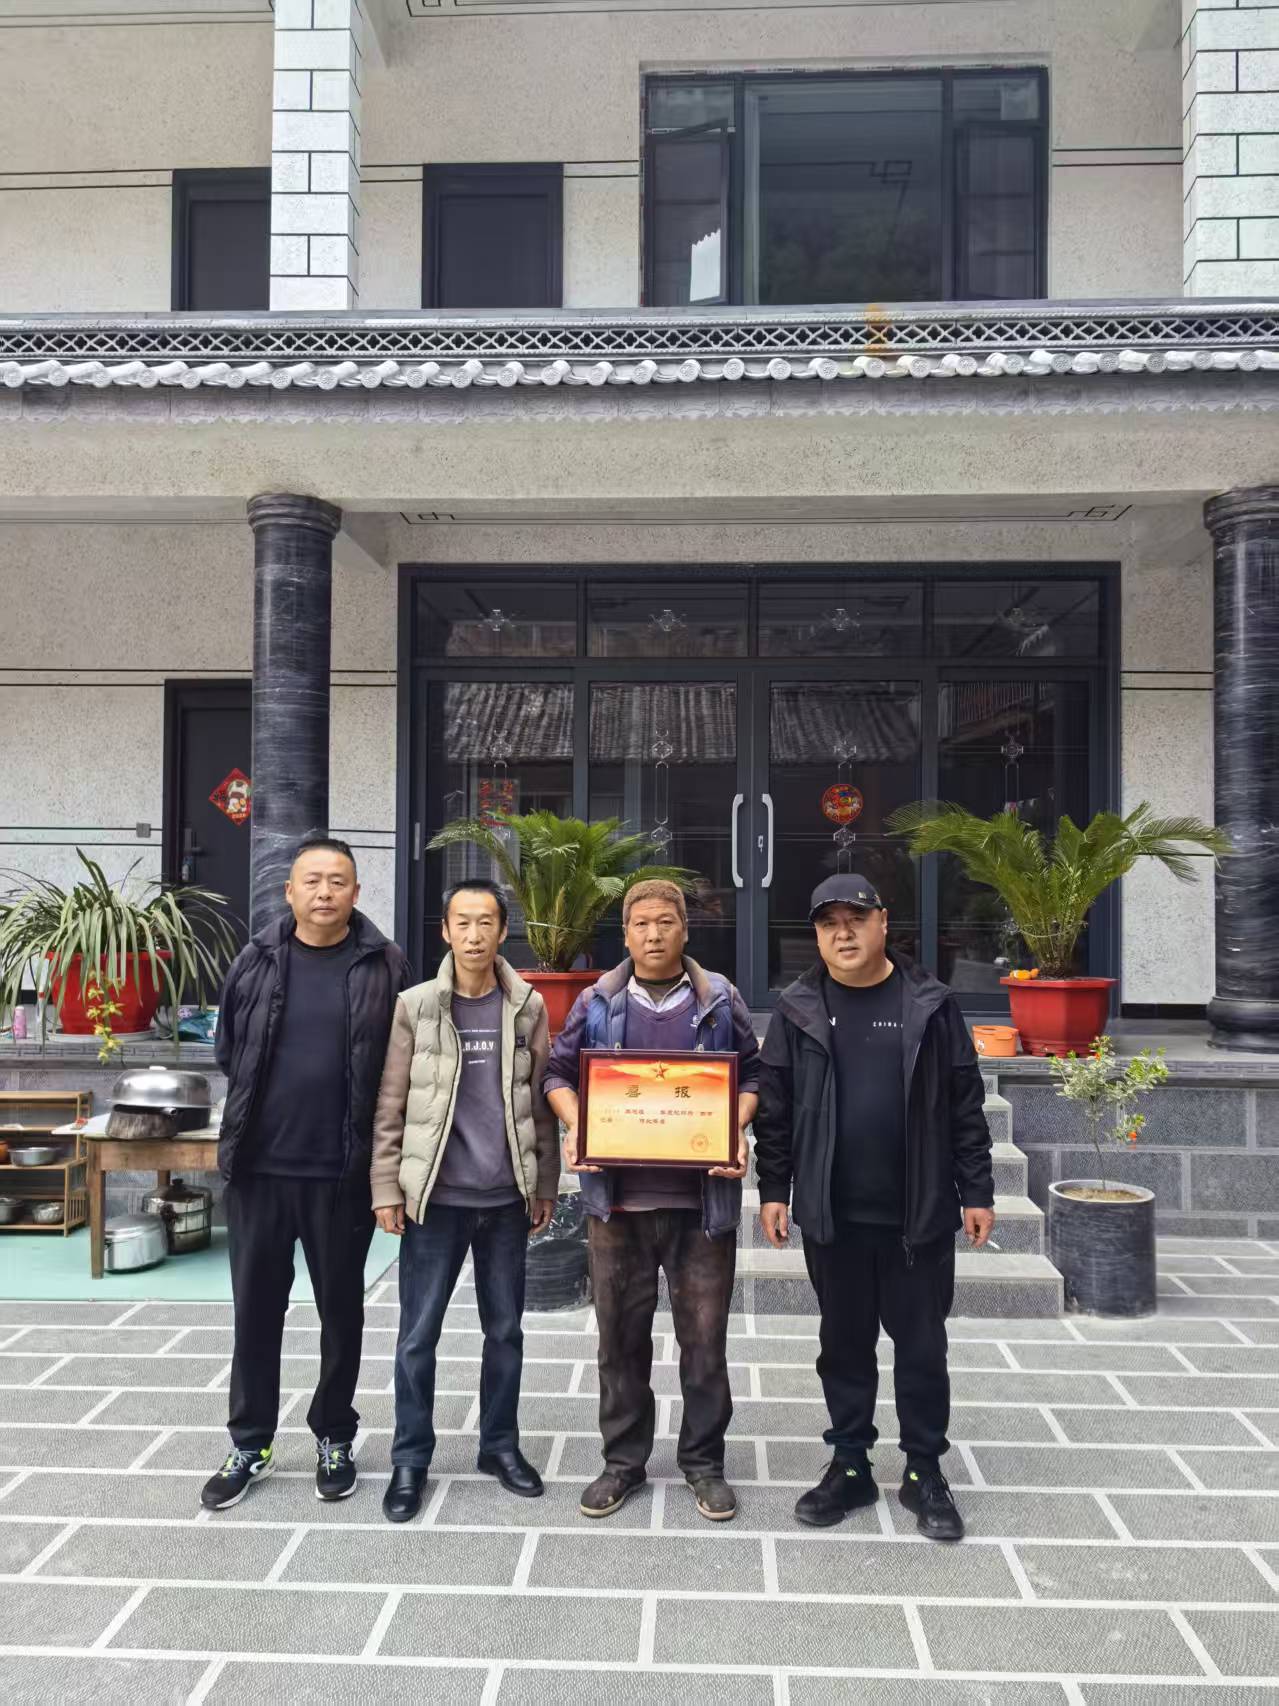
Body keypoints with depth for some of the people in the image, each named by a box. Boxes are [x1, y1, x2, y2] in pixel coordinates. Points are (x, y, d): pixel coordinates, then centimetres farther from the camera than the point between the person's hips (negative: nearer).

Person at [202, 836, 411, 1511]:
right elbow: (229, 1053, 11)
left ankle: (334, 1438, 30)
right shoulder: (255, 961, 2)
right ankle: (250, 1444, 28)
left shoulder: (385, 966, -4)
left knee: (341, 1309, 12)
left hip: (343, 1173, -2)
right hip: (259, 1167, 2)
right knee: (255, 1308, 12)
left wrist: (373, 1141, -2)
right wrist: (259, 1113, 8)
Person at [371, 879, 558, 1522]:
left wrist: (544, 1185, 7)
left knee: (505, 1330, 13)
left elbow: (540, 1102, 7)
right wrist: (386, 1188, -5)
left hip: (506, 1198, 2)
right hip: (435, 1196, -2)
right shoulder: (414, 1006, -3)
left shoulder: (528, 1008, 2)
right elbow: (390, 1106, -2)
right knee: (418, 1335, 5)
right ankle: (410, 1460, 20)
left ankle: (500, 1444, 29)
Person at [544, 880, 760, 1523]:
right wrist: (576, 1127, -7)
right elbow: (559, 1073, 11)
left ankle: (703, 1461, 24)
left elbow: (751, 1076, 9)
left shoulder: (720, 1000, 5)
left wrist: (737, 1132, -8)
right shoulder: (597, 1003, 6)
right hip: (617, 1196, 1)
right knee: (621, 1334, 11)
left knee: (705, 1336, 7)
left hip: (701, 1197, -1)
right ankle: (623, 1460, 27)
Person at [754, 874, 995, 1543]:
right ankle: (850, 1465, 28)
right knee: (844, 1343, 13)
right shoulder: (797, 1010, 1)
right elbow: (774, 1109, 4)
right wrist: (773, 1190, 0)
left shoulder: (929, 1005, -2)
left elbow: (965, 1106, 1)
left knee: (921, 1344, 10)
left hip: (920, 1213, -1)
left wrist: (977, 1192, -1)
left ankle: (925, 1472, 25)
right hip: (831, 1215, 1)